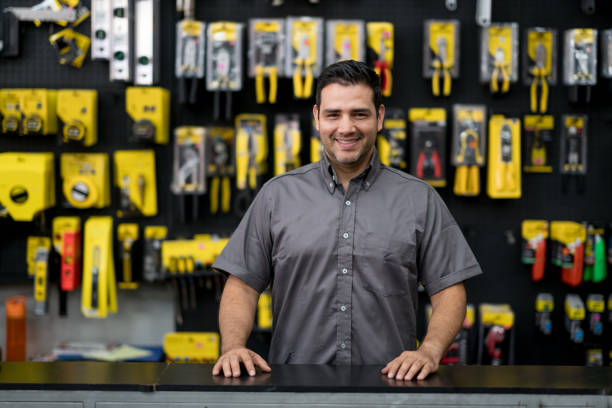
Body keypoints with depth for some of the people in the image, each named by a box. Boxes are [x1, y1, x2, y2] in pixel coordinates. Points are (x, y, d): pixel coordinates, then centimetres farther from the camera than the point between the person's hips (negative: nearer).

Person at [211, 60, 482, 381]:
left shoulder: (420, 200, 10)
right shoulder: (277, 195, 12)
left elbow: (449, 290, 8)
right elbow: (242, 285, 10)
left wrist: (429, 352, -10)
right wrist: (233, 347, -7)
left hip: (388, 383, 1)